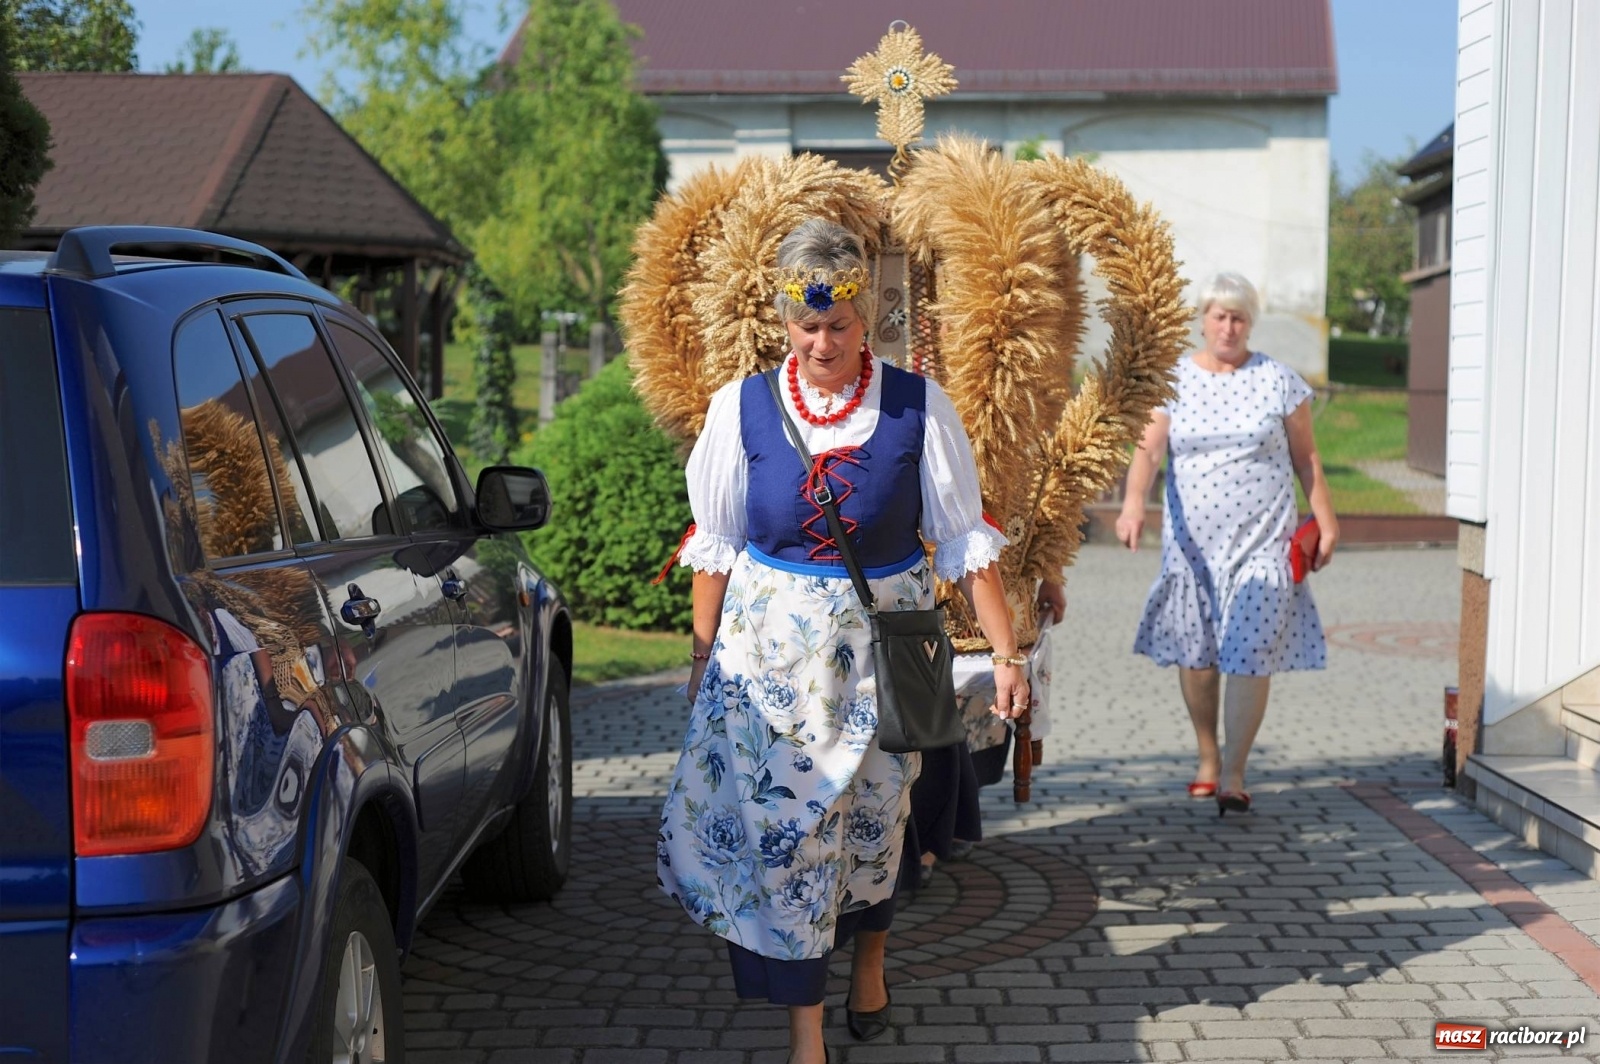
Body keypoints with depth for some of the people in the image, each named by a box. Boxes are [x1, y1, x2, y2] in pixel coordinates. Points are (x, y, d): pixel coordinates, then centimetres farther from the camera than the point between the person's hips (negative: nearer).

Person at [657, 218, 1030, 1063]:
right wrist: (704, 656, 3)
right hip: (771, 651, 0)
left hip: (881, 648, 0)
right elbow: (715, 546, 3)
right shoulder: (743, 407, -4)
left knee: (873, 821, 13)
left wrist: (1005, 653, -6)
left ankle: (869, 967, 42)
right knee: (781, 830, -3)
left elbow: (965, 540, -3)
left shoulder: (917, 408, -7)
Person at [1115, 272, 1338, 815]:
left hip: (1260, 540, -1)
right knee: (1193, 652, 7)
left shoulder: (1279, 380, 3)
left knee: (1249, 654, -7)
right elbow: (1148, 448, -6)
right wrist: (1133, 501, -23)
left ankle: (1233, 773, 1)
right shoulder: (1173, 380, 4)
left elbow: (1305, 456, 9)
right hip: (1191, 540, 2)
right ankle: (1207, 759, 24)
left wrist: (1325, 519, 5)